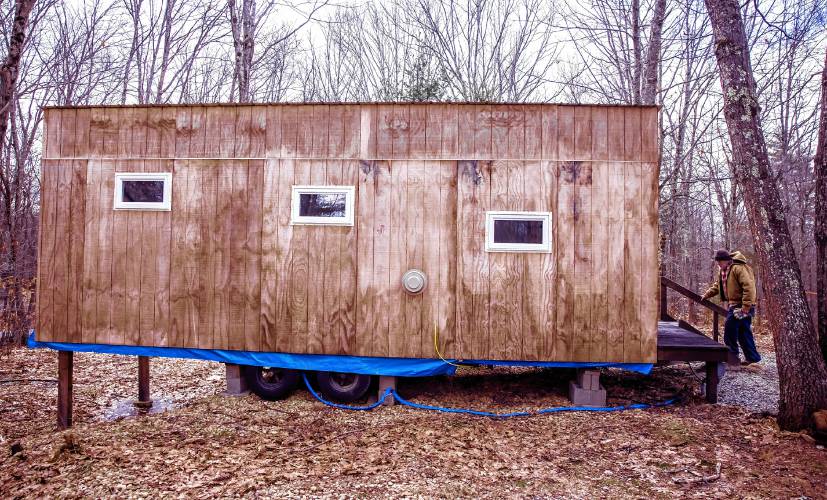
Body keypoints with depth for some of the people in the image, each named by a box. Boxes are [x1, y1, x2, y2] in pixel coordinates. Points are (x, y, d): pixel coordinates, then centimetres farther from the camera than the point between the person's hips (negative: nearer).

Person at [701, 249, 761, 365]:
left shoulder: (738, 268, -19)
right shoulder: (722, 271, 11)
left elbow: (749, 287, -25)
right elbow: (717, 286, 23)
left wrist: (746, 306, -26)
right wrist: (706, 295, 10)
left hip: (741, 306, -10)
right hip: (733, 305, 10)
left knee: (730, 329, -10)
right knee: (744, 333, 13)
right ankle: (752, 357, 21)